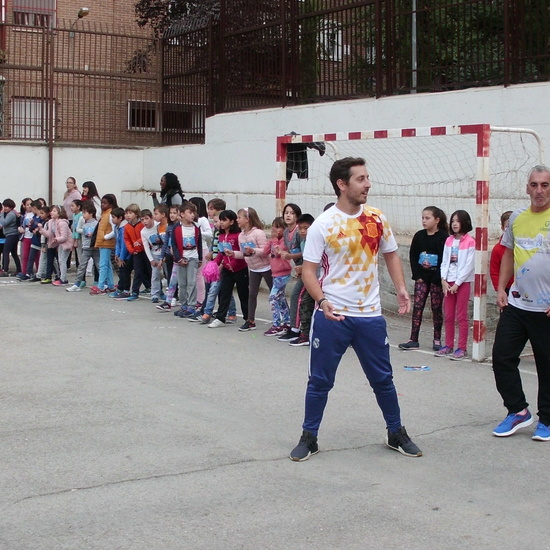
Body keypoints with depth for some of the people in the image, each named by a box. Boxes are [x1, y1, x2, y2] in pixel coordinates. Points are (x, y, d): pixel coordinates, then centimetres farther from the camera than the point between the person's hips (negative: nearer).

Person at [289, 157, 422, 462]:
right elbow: (308, 269, -8)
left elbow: (390, 254, 15)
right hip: (332, 316, -3)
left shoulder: (377, 218, 3)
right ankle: (308, 438, 20)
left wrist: (401, 288, -1)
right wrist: (322, 301, -24)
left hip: (370, 315, 3)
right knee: (320, 380, 5)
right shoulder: (323, 225, -9)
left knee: (383, 378, 12)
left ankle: (396, 433, 29)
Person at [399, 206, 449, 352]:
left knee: (436, 308, 4)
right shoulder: (419, 236, 3)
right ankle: (413, 340, 2)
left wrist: (438, 278, -15)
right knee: (417, 306, 0)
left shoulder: (443, 237, -10)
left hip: (437, 278, -4)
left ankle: (437, 340, 14)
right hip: (422, 277, 4)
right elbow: (413, 256, 6)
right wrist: (417, 275, -1)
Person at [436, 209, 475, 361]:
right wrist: (443, 280, -4)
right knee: (448, 316, 10)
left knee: (461, 317, -2)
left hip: (463, 282, -6)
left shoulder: (470, 242, -8)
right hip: (448, 282, 6)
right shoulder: (449, 241, 9)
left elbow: (469, 265, -11)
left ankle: (462, 348, 3)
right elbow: (444, 262, 9)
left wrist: (457, 284, -12)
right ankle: (448, 346, 19)